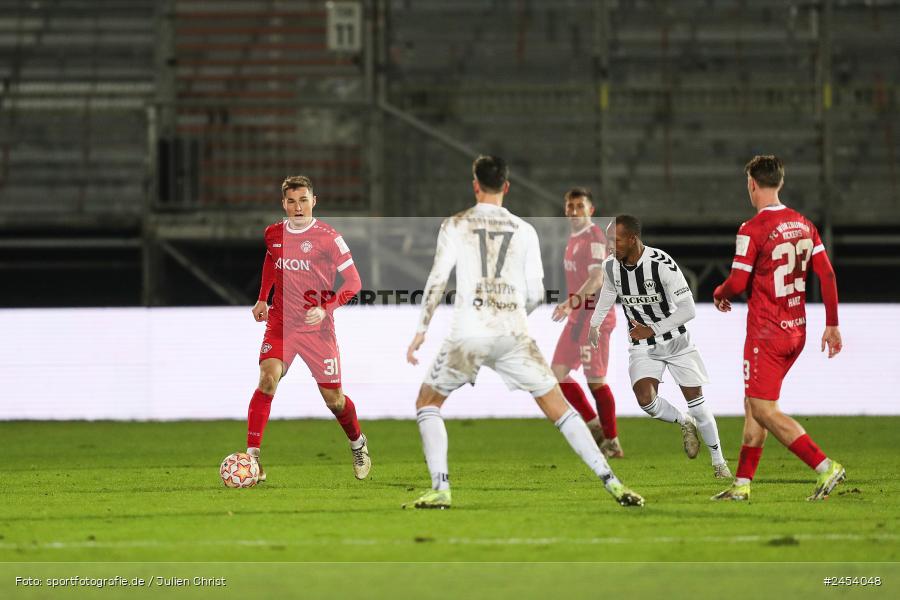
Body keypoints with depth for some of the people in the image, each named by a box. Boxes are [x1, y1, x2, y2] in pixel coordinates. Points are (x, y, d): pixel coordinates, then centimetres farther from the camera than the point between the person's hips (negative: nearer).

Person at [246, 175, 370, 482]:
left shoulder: (328, 238, -11)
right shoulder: (273, 234, 3)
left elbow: (353, 281, -10)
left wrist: (325, 309, -23)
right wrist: (262, 299, 18)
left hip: (318, 327, -2)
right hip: (280, 323, 2)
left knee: (333, 399, 5)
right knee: (268, 378, -22)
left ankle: (357, 443, 36)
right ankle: (252, 454, -23)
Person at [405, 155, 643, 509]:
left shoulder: (455, 226, 4)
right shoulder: (524, 231, 9)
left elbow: (436, 281, -3)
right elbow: (536, 294, 9)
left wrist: (421, 330, 5)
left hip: (469, 334, -2)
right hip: (514, 334, 2)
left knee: (427, 403, 17)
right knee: (558, 408, 10)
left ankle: (440, 490, 1)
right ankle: (611, 483, 1)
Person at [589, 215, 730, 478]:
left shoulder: (661, 264, -26)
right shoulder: (611, 266, -9)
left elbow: (688, 310, -23)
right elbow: (606, 298, 16)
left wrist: (652, 330, -26)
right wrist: (593, 326, 14)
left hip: (675, 340, -3)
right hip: (642, 347, 3)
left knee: (696, 401, 2)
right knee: (646, 399, -20)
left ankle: (718, 461, 21)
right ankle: (684, 423, 12)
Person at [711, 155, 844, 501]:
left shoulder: (752, 230, -14)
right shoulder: (803, 225, 7)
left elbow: (737, 283, -15)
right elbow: (827, 275, 6)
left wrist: (720, 294, 8)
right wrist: (832, 325, 11)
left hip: (766, 333, -8)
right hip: (796, 330, 8)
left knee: (764, 410, -6)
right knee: (753, 404, 16)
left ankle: (825, 466, -17)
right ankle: (742, 484, 18)